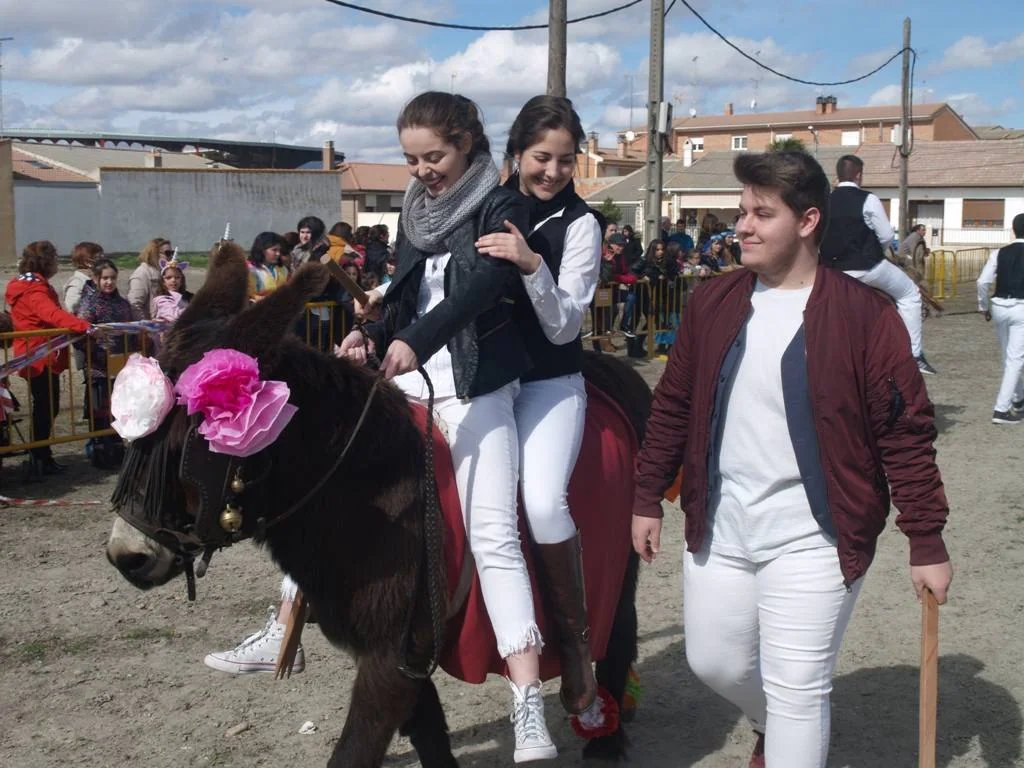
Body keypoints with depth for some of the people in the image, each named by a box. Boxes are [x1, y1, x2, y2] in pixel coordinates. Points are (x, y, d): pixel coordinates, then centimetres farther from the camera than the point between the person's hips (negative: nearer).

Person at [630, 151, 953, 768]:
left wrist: (927, 543, -10)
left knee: (797, 691, -1)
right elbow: (673, 406, 10)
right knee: (714, 661, 18)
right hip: (719, 531, 5)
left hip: (812, 539, -5)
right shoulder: (714, 304, 2)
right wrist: (649, 499, 10)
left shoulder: (863, 315, -12)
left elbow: (907, 433, -10)